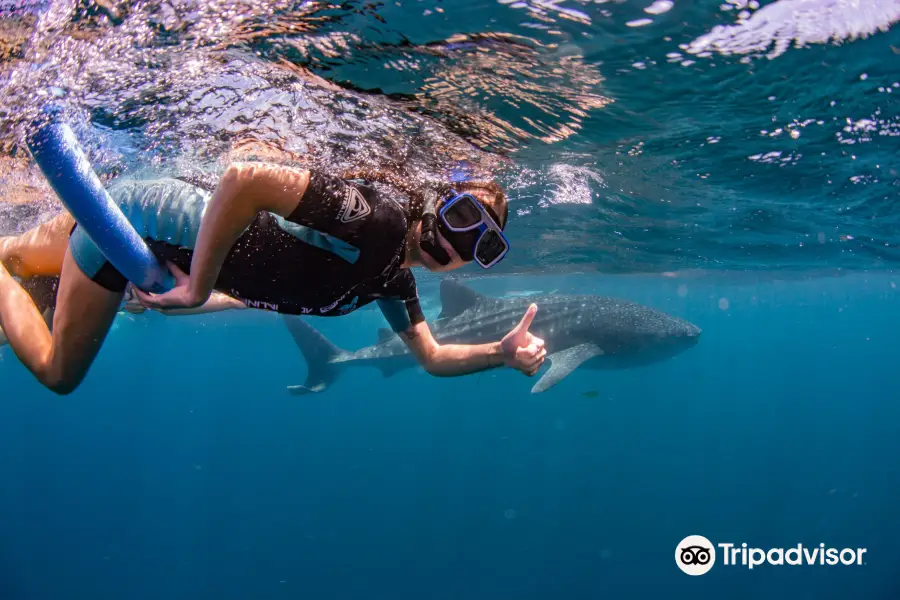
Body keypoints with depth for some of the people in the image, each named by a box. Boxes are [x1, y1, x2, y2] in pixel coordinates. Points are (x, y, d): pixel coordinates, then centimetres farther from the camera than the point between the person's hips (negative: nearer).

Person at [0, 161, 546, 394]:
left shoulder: (394, 277, -4)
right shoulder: (376, 216, -32)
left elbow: (431, 356, 6)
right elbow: (245, 178, -41)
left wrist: (501, 353, -11)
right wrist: (198, 286, -34)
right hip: (143, 217, -7)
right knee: (57, 371, 7)